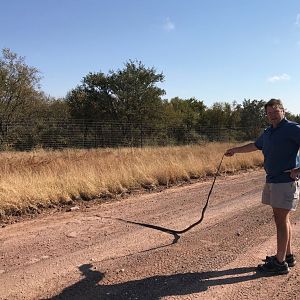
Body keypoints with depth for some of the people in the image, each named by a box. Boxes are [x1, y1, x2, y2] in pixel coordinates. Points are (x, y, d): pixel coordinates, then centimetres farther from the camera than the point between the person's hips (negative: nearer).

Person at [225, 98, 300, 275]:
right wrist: (235, 150, 41)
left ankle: (280, 263, 2)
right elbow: (255, 145, 33)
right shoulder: (268, 133, 15)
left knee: (281, 220, -5)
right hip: (272, 181, 8)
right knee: (282, 219, 14)